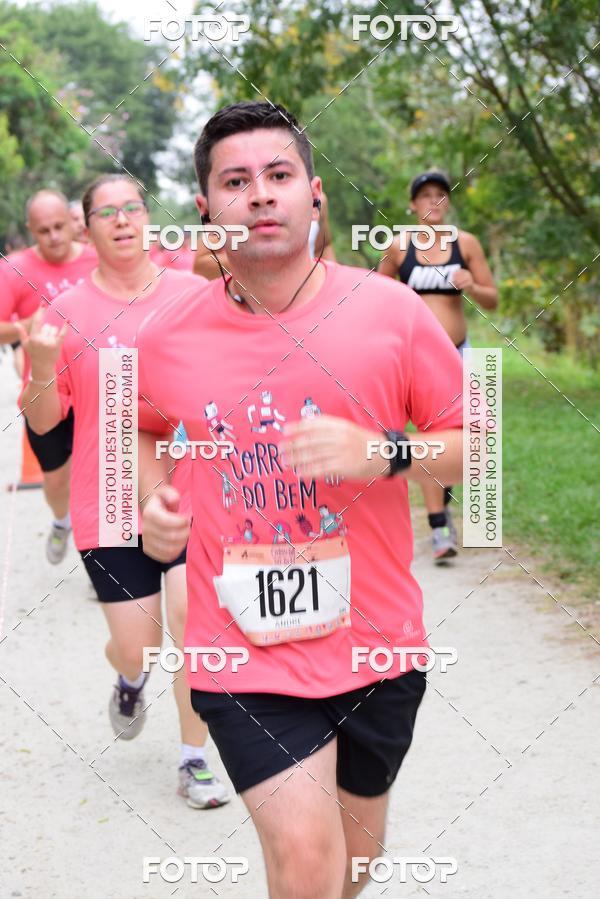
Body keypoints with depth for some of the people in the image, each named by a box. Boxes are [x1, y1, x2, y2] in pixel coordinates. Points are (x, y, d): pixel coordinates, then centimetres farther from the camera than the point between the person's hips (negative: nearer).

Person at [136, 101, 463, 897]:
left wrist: (382, 454, -19)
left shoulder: (392, 312, -7)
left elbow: (472, 444, -1)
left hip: (375, 642, 1)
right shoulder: (166, 338, -2)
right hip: (243, 651, -1)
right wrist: (155, 500, 0)